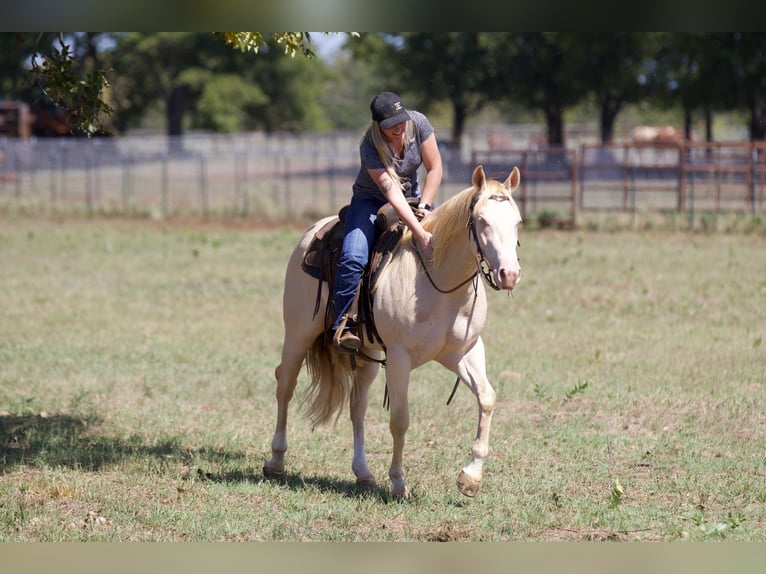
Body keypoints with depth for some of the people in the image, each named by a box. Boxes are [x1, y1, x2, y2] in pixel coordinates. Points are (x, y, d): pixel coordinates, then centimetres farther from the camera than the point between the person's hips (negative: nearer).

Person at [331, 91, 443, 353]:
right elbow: (391, 193, -37)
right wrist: (420, 235, -45)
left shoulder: (418, 123, -19)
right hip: (371, 201, -4)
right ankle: (343, 325, -17)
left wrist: (423, 208, -18)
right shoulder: (370, 147, -30)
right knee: (352, 258, -28)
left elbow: (435, 168, -10)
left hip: (412, 196, 4)